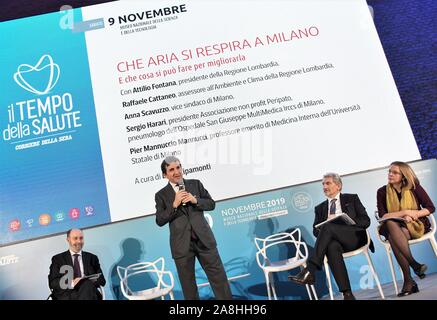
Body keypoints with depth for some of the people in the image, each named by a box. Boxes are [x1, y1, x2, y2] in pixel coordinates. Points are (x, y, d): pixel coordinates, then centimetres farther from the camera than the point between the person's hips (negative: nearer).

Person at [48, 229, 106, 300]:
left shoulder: (92, 258, 19)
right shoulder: (57, 259, 14)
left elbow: (102, 280, 13)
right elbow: (52, 283, 2)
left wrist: (94, 280, -11)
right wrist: (71, 283, -16)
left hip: (87, 292, 3)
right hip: (66, 295, -2)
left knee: (88, 284, -35)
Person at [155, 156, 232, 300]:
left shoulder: (196, 184, 6)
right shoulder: (161, 195, 2)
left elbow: (211, 204, 5)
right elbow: (160, 221, -5)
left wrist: (195, 200, -12)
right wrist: (174, 204, -16)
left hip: (204, 239, 1)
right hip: (182, 244, -1)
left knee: (219, 278, 7)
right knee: (188, 284, 11)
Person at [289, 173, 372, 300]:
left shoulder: (352, 199, 17)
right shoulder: (320, 208, 25)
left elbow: (365, 221, 7)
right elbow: (315, 230, 17)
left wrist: (344, 221, -9)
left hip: (354, 237, -2)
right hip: (333, 240, 2)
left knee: (328, 227, -32)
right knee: (332, 247, -36)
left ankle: (309, 271, -40)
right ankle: (347, 294, -37)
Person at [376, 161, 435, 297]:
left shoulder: (414, 187, 2)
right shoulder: (382, 192, 2)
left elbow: (430, 208, 0)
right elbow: (383, 216, -6)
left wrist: (413, 214, -16)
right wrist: (404, 212, -16)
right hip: (394, 227, 2)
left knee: (393, 238, -34)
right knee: (390, 223, -37)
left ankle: (408, 280, -32)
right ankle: (414, 264, -37)